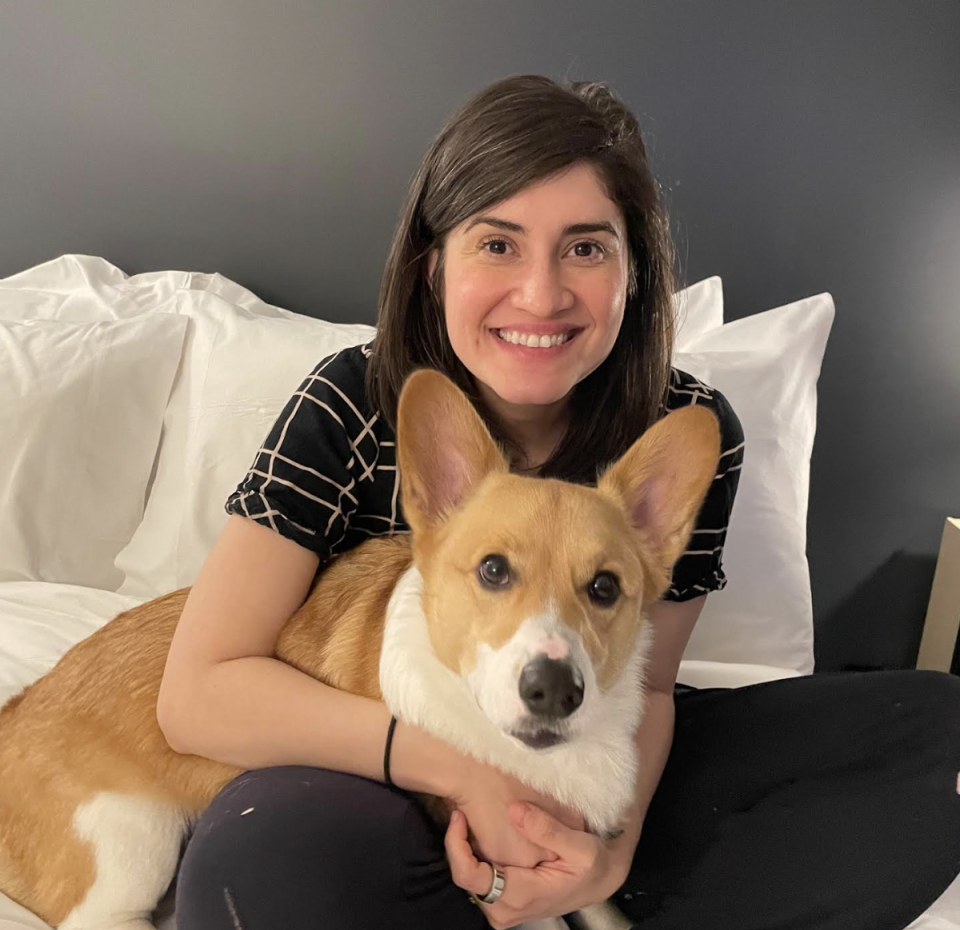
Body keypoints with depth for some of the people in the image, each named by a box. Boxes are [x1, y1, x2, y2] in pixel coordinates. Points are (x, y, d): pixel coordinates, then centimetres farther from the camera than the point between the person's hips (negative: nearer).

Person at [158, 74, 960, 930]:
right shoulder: (352, 408, -18)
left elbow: (642, 683, -3)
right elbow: (199, 690, -21)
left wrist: (614, 838, -25)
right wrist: (463, 765, -31)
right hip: (396, 786, -1)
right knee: (262, 858, -37)